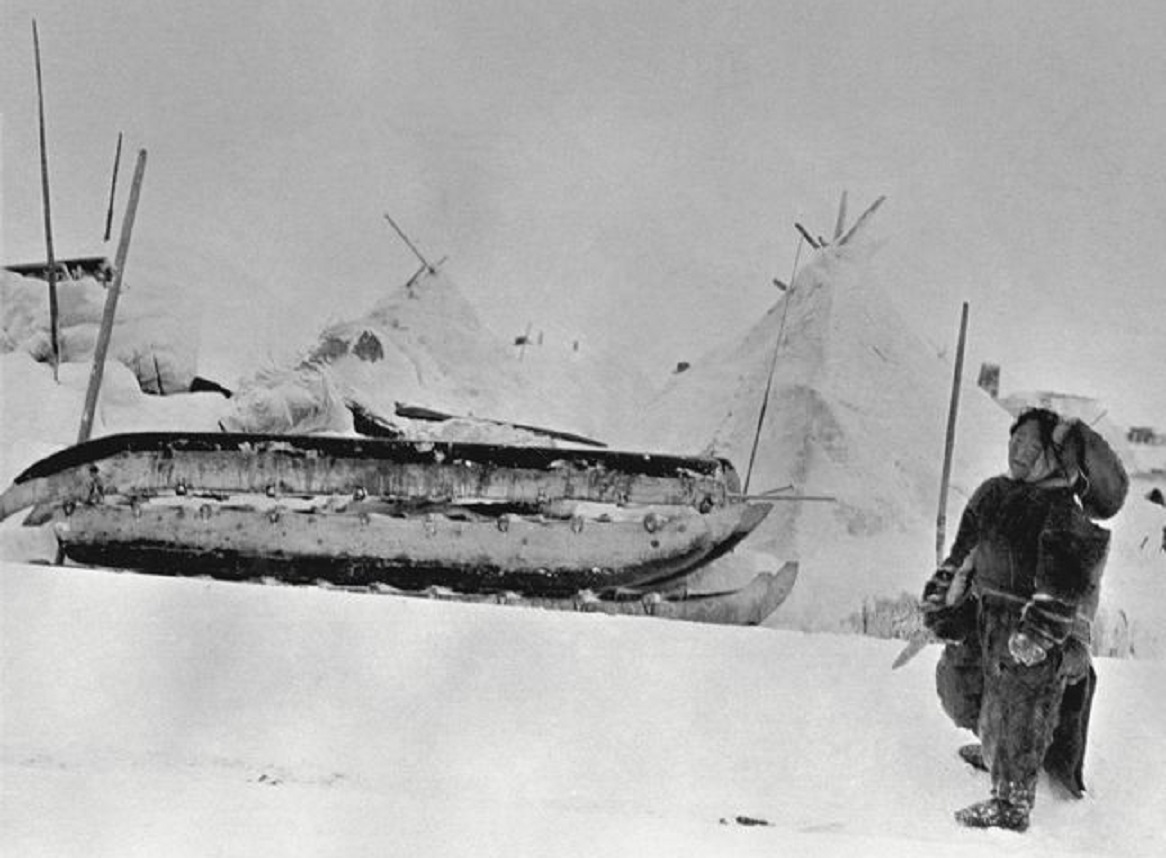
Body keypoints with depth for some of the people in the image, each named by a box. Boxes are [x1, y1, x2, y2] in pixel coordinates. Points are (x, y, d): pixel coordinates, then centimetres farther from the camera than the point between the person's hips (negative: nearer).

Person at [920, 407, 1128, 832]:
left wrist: (1038, 630, -25)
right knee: (958, 681, 21)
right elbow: (964, 549, 18)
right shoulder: (993, 493, 7)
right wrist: (941, 594, 15)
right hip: (983, 613, 8)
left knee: (1015, 708, -2)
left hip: (1037, 627, -8)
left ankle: (1011, 801, 13)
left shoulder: (1066, 515, -17)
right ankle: (995, 750, 47)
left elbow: (1064, 583, -21)